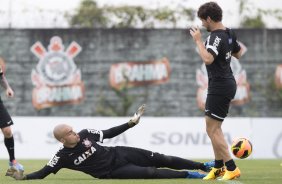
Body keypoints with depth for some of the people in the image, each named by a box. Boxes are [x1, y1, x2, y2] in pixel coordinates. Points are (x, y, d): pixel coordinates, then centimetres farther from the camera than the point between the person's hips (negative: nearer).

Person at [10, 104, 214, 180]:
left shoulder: (85, 134, -4)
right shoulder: (63, 157, -14)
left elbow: (109, 133, 7)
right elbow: (43, 173, -15)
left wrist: (131, 123, 3)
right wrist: (23, 177, -32)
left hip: (119, 154, 4)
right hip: (112, 172, -4)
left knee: (161, 159, -1)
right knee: (151, 173, -19)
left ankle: (203, 166, 8)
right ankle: (190, 175, -12)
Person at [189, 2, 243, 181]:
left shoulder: (217, 37, -20)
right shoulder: (229, 33, 9)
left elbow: (208, 59, -35)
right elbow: (238, 54, 24)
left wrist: (198, 40, -24)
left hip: (219, 86, -10)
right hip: (228, 82, 10)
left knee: (212, 129, -7)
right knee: (215, 128, 17)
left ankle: (232, 169, -8)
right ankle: (219, 167, 23)